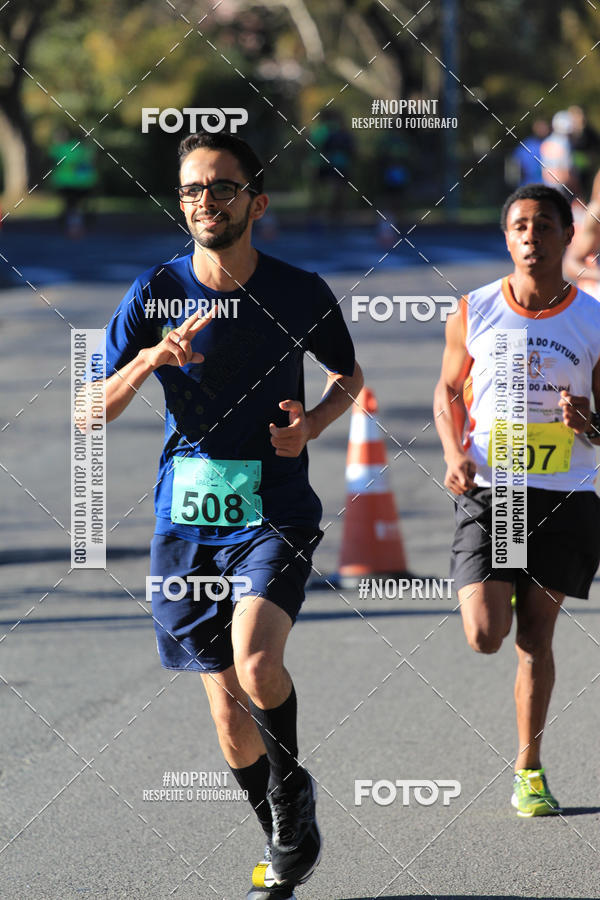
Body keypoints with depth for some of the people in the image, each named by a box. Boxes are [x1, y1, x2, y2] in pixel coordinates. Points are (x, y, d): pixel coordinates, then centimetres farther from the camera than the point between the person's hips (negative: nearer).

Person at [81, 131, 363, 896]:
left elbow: (348, 377, 17)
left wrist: (311, 424, -4)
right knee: (226, 705, 6)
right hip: (186, 521, 2)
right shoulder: (155, 293, -1)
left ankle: (292, 786, 3)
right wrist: (150, 359, -22)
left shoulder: (301, 294, -2)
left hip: (275, 516, -2)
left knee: (256, 663, -26)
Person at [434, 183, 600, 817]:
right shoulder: (473, 313, -1)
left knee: (535, 637, 3)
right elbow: (448, 391, 14)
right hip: (488, 493, 0)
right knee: (484, 637, -11)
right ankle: (496, 596, 27)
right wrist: (454, 453, -3)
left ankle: (529, 770, 18)